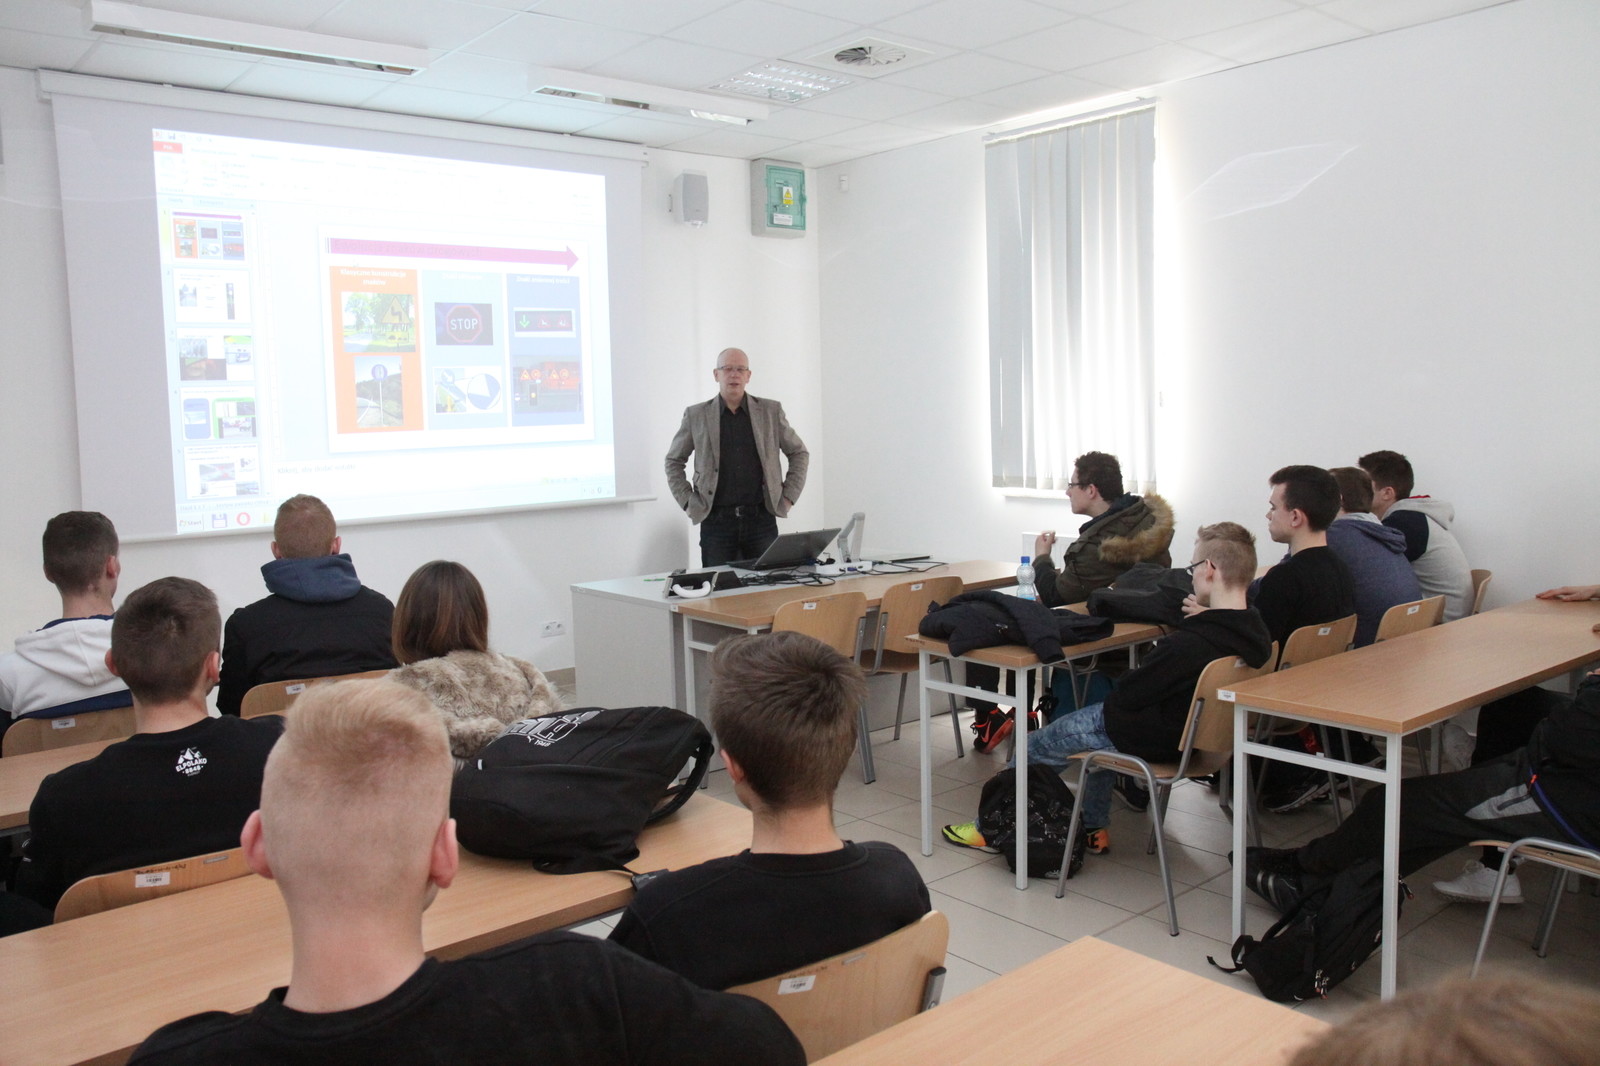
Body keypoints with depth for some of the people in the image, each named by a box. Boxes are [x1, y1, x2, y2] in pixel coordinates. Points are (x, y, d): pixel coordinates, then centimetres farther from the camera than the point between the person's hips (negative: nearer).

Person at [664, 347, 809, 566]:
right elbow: (674, 461, 14)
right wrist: (687, 502, 4)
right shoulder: (696, 415, 4)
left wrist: (788, 496, 7)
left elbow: (799, 453, 15)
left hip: (761, 518, 1)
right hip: (716, 521, -1)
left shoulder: (771, 411, 6)